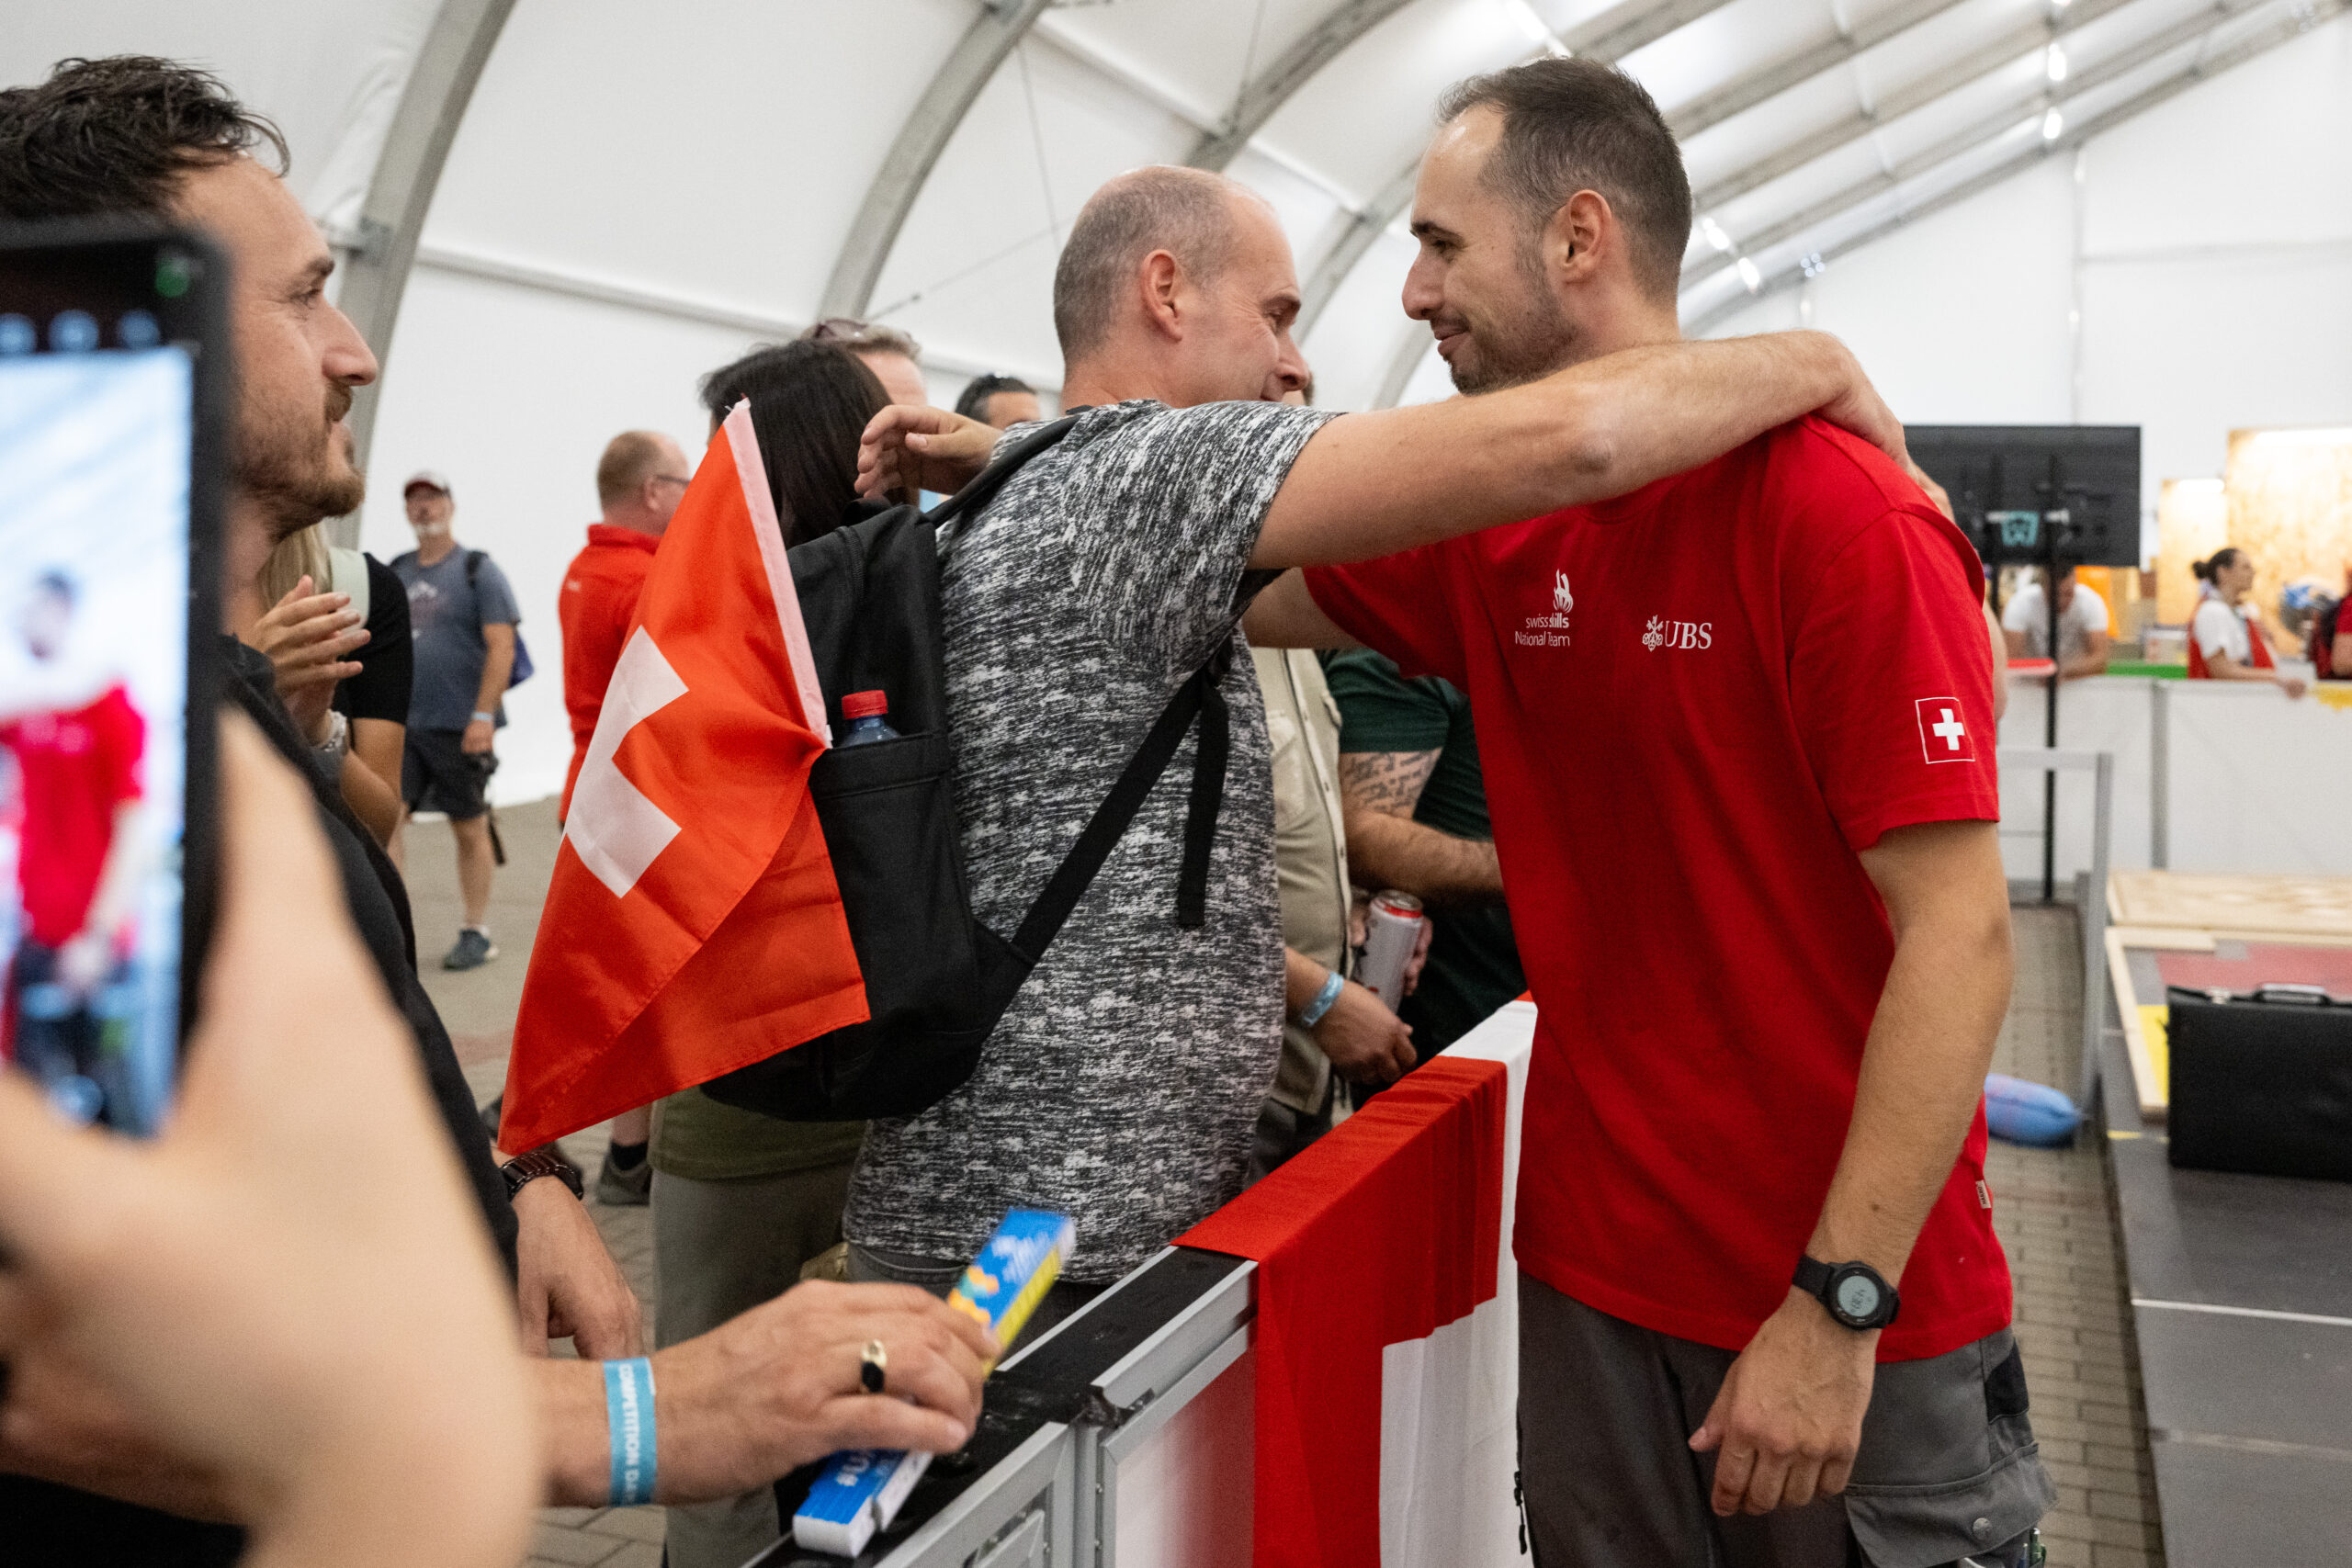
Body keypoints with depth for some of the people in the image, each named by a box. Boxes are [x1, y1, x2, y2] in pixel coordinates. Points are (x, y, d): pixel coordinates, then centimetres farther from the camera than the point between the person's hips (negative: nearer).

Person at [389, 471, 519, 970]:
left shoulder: (478, 570, -2)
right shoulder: (395, 574, 14)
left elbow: (502, 646, -9)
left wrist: (484, 714, -18)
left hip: (460, 726, -4)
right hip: (402, 723, 4)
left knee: (470, 828, 4)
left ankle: (476, 933, 14)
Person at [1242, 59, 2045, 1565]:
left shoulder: (1838, 512, -16)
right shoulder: (1492, 536, 2)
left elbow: (1960, 933, -19)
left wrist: (1839, 1308, -20)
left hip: (1855, 1312, -5)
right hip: (1592, 1270, 6)